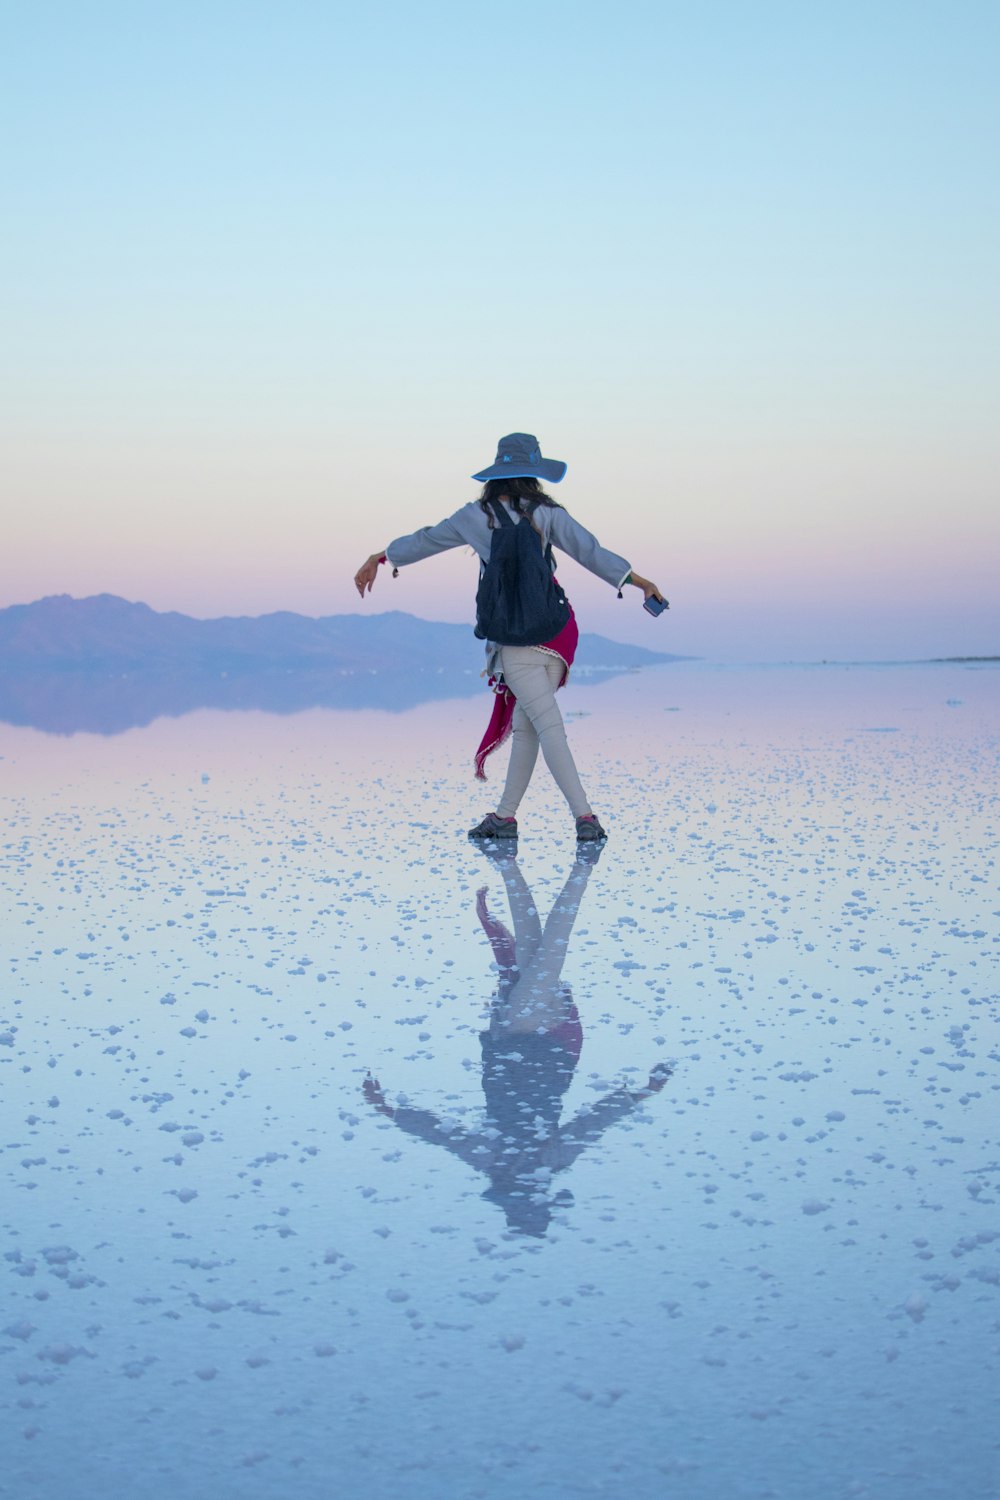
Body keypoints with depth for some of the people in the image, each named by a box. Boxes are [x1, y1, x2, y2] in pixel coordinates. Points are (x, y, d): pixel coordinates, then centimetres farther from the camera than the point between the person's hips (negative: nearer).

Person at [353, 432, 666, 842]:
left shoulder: (475, 516, 2)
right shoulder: (546, 513, 2)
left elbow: (424, 541, 15)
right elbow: (591, 553, -3)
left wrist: (378, 558, 30)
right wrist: (641, 583, 1)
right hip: (558, 634, 3)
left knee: (547, 725, -7)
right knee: (524, 726, 10)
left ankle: (584, 815, -16)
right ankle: (505, 816, 16)